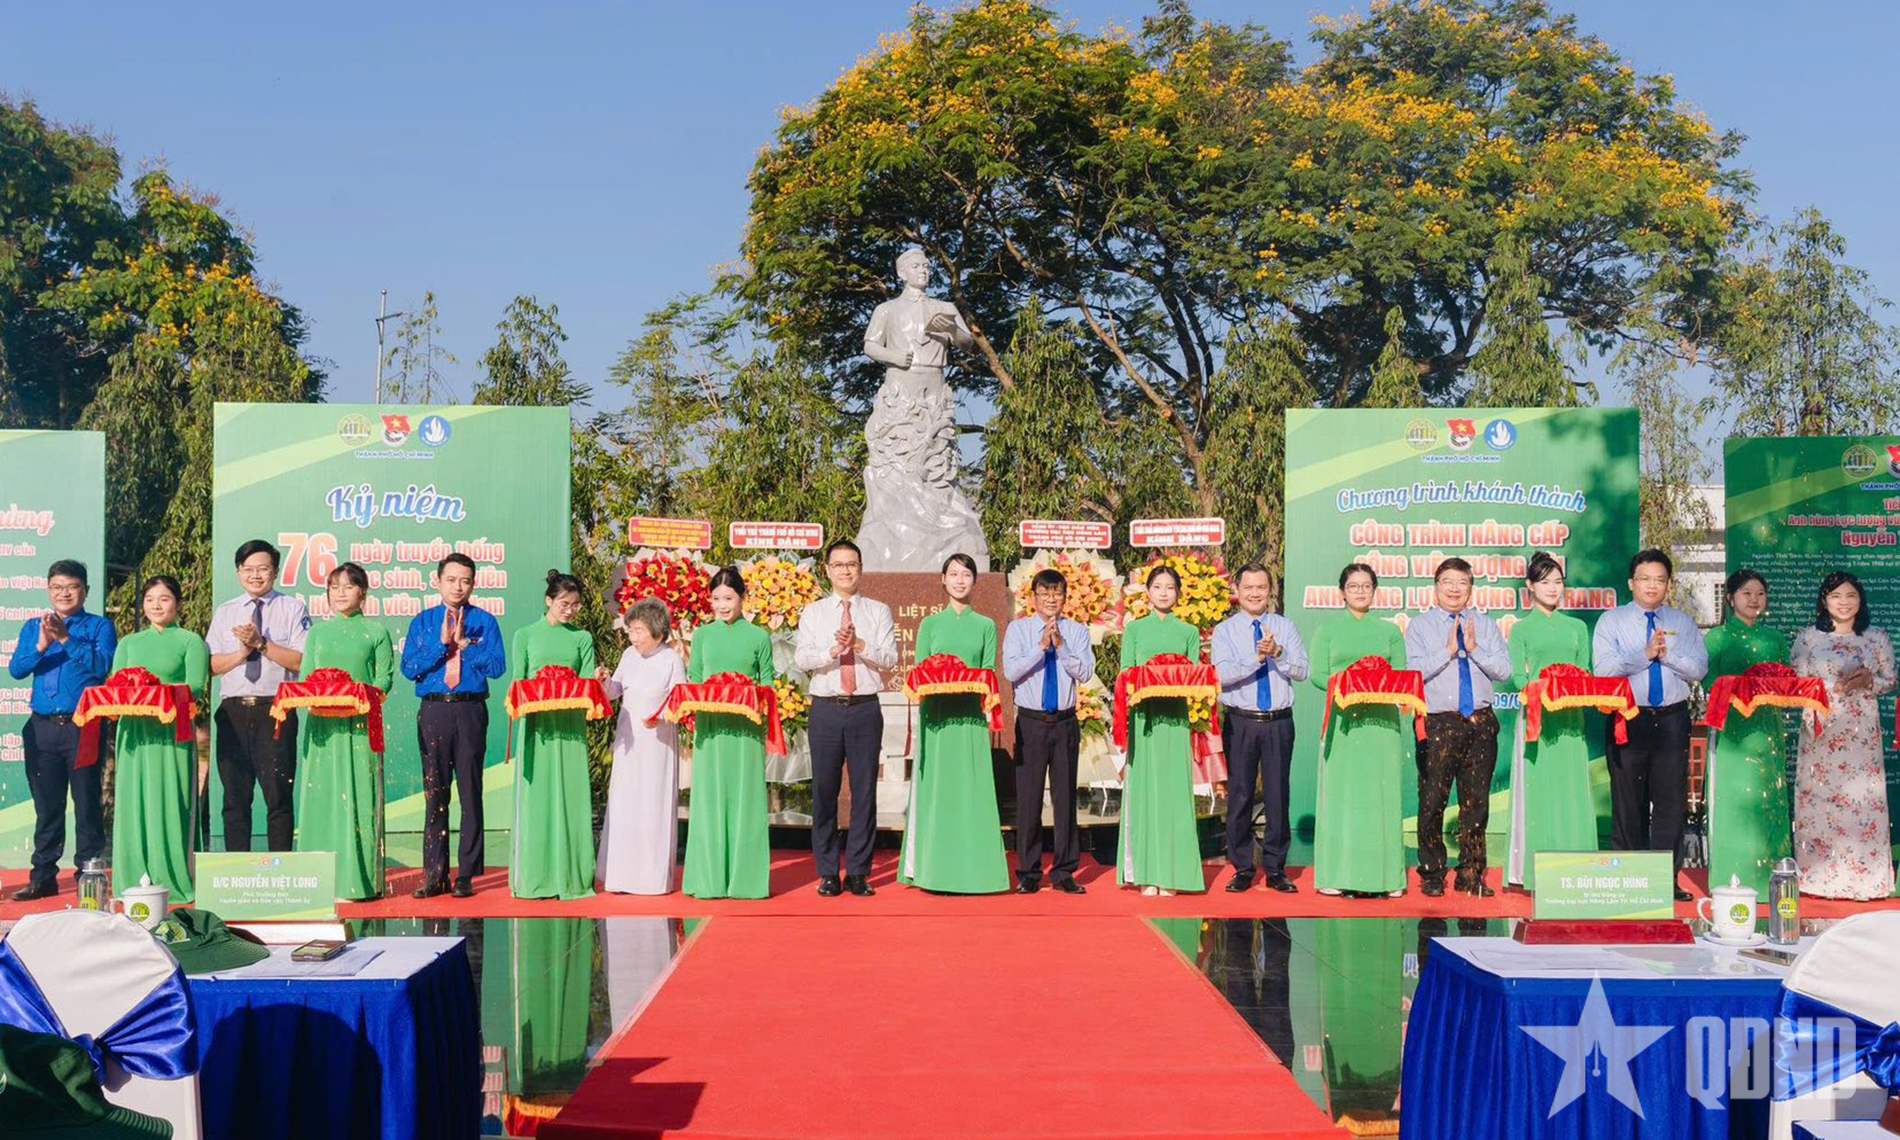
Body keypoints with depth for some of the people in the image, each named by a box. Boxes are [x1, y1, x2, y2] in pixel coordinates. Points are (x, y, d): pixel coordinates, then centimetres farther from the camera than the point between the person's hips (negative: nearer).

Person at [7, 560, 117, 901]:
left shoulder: (99, 627, 3)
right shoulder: (33, 627, 14)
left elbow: (103, 666, -12)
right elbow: (16, 669, 3)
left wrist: (67, 639, -19)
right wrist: (41, 647, -15)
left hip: (83, 727, -4)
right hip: (43, 728, 4)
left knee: (87, 804, -1)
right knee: (46, 806, 8)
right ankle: (43, 877, 14)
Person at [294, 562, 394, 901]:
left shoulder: (376, 632, 6)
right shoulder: (317, 631, 15)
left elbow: (385, 676, 0)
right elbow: (305, 676, 13)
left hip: (361, 724, -3)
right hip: (322, 723, 3)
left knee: (358, 796, -5)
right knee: (321, 796, 1)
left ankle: (361, 880, -3)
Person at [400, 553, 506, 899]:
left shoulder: (484, 622, 6)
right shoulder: (422, 622, 10)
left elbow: (497, 666, -5)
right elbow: (409, 668, 0)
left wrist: (464, 642, -10)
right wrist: (442, 643, -9)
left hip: (470, 711, -1)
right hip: (433, 711, 1)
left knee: (470, 791, 0)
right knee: (434, 793, 3)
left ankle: (467, 874, 6)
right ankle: (435, 875, 9)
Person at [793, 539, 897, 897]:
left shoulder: (878, 612, 9)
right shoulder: (813, 612, 10)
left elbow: (890, 659, -2)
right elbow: (801, 658, -3)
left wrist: (860, 645, -16)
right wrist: (833, 650, -18)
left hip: (865, 709, 0)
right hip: (826, 709, 0)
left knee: (865, 791, 1)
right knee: (824, 792, 2)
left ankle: (859, 872, 9)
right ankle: (828, 873, 10)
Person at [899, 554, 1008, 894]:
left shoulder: (986, 626, 10)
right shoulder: (930, 624, 11)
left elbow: (990, 673, 4)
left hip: (970, 717, 0)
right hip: (936, 716, 0)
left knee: (971, 788, -2)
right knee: (935, 789, 0)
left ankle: (970, 869, 2)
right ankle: (934, 868, 4)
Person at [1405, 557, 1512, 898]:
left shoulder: (1486, 625, 15)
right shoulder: (1420, 626, 6)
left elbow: (1504, 670, 4)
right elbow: (1413, 671, -6)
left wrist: (1474, 649, -9)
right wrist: (1448, 651, -11)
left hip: (1480, 722, 3)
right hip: (1438, 723, -3)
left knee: (1476, 802, 6)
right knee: (1432, 801, -4)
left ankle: (1472, 875, 14)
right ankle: (1432, 874, 6)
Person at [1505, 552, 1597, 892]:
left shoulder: (1577, 627, 15)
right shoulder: (1522, 628, 6)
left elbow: (1586, 672, 11)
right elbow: (1518, 676, -2)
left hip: (1570, 719, 3)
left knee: (1572, 791, 1)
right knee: (1539, 791, -4)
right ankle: (1536, 874, -2)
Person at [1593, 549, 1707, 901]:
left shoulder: (1684, 623, 12)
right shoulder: (1612, 620, 4)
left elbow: (1699, 669, 1)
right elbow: (1603, 668, -9)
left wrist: (1667, 654, -13)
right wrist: (1645, 654, -15)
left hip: (1672, 718, 2)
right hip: (1628, 718, -2)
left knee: (1671, 800, 1)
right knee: (1628, 802, 1)